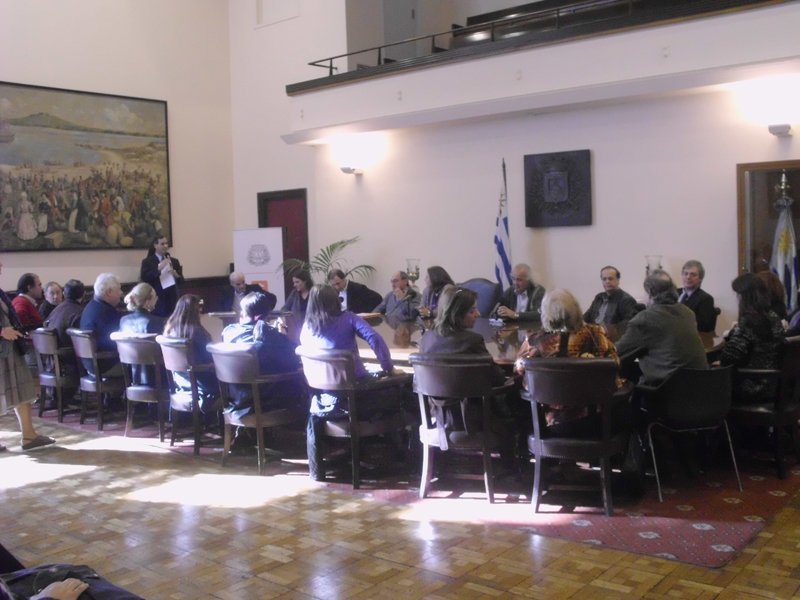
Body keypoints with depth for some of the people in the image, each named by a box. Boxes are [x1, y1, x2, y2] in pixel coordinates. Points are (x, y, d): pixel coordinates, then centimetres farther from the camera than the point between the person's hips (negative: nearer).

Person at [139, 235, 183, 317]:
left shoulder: (174, 261, 14)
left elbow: (181, 280, 12)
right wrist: (158, 268, -20)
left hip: (172, 299, 3)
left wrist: (176, 275, -11)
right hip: (156, 300, -3)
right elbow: (143, 278, -12)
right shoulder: (147, 262, 2)